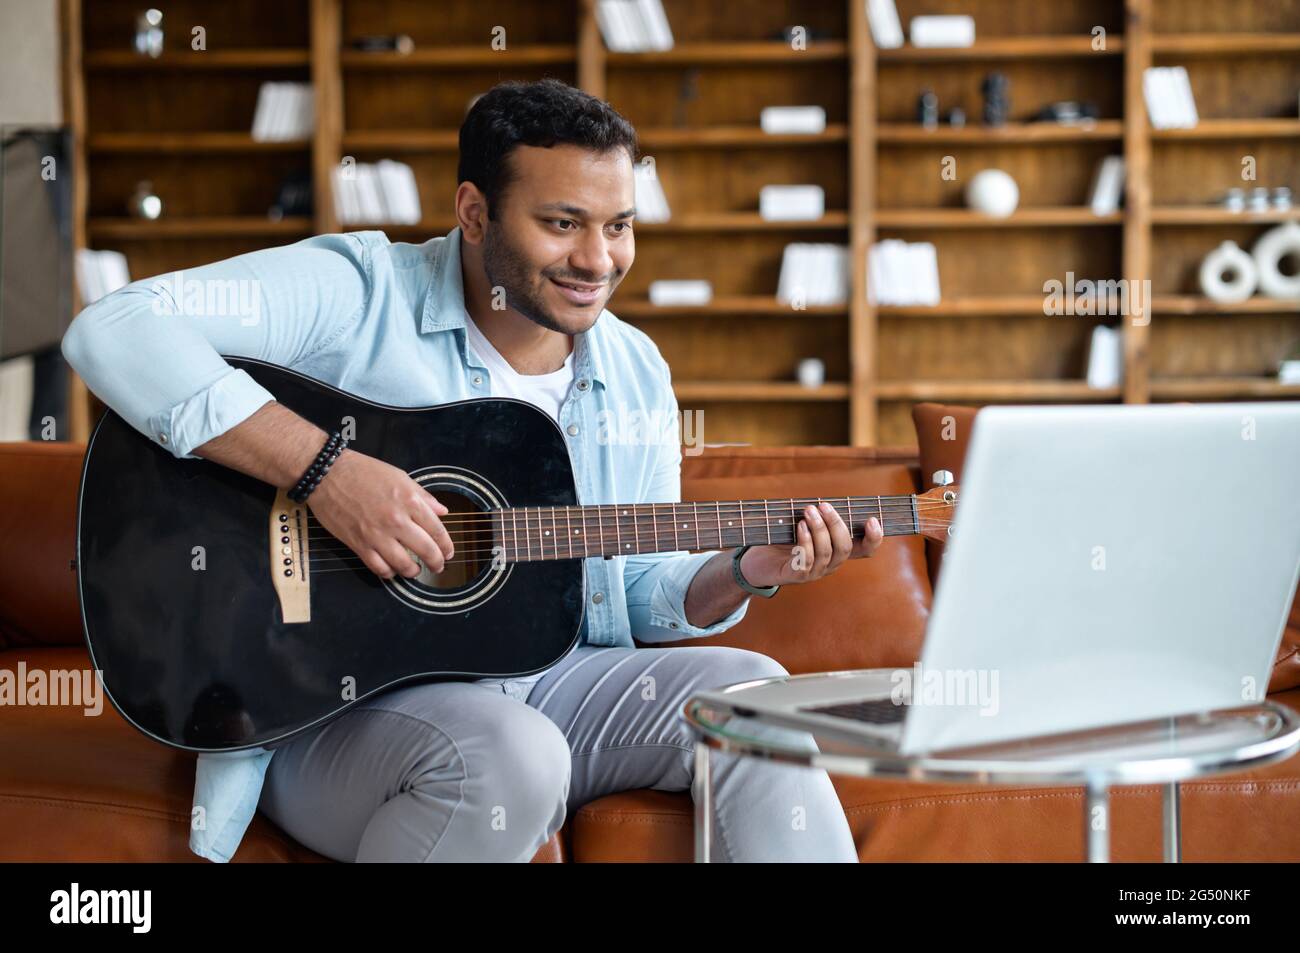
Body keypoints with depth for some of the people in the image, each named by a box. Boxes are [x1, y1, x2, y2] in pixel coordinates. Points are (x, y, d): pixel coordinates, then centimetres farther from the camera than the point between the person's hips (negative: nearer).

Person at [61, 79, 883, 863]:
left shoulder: (636, 375, 9)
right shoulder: (359, 294, -11)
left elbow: (645, 593, 17)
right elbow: (113, 330, -24)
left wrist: (746, 573, -5)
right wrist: (323, 468, -30)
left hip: (545, 688, 6)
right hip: (332, 713, -6)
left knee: (750, 691, -13)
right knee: (509, 752, -35)